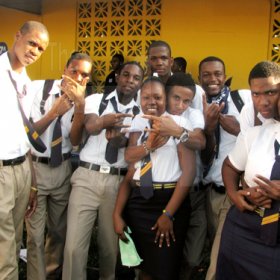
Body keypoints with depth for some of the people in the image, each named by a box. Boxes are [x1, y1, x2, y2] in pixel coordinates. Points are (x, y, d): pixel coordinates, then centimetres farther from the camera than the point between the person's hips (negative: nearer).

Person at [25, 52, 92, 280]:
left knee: (60, 229, 19)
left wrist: (79, 107, -24)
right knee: (35, 234, -1)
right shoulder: (38, 88, -10)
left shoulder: (82, 100, -2)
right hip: (34, 167, -3)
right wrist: (54, 112, -25)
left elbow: (75, 141, -11)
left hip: (63, 169, 4)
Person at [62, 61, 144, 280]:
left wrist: (118, 137, -31)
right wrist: (104, 120, -39)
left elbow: (129, 145, -7)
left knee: (110, 244, 11)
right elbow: (90, 126, -15)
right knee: (75, 245, -6)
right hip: (88, 176, -1)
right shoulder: (96, 100, 6)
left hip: (118, 181, 2)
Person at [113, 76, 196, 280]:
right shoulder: (139, 123, 9)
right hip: (138, 201, 4)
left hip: (170, 201, -4)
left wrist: (168, 214, -14)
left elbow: (189, 171, -11)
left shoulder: (179, 122, -6)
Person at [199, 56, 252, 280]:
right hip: (213, 192, 4)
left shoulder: (246, 98, -5)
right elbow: (206, 158, 0)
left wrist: (239, 130, -20)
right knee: (221, 255, 17)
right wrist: (209, 127, -16)